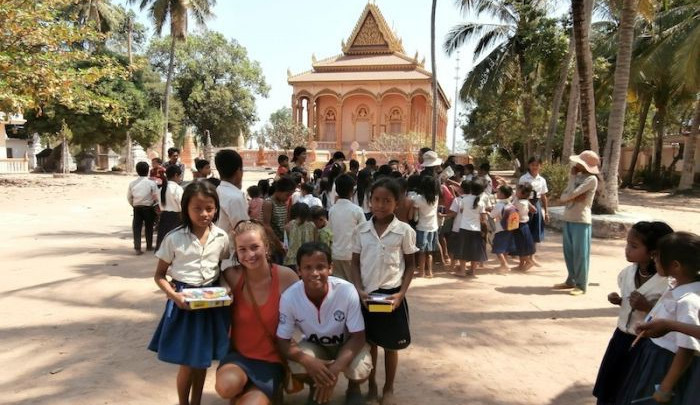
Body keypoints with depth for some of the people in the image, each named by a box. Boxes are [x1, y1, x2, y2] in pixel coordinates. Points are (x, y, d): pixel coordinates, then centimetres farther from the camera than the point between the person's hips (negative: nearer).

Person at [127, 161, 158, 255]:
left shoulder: (132, 183, 1)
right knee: (149, 227, 13)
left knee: (137, 228, 5)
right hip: (148, 208, -2)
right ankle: (149, 246, 24)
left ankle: (137, 248, -3)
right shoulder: (151, 183, -9)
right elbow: (156, 197, -9)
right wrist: (153, 204, 10)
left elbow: (129, 197, 5)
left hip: (136, 208, 2)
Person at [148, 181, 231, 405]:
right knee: (187, 363, 4)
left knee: (202, 359, 16)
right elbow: (159, 275, -4)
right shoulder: (174, 238, -11)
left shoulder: (221, 237, -3)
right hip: (184, 301, -3)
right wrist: (174, 295, -19)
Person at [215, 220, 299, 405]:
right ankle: (243, 390, 5)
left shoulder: (286, 277, -13)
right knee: (225, 386, -29)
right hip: (239, 354, 2)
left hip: (271, 360, -1)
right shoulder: (232, 276, -9)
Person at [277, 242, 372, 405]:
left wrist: (335, 369, -36)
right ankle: (315, 388, 8)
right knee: (297, 367, -30)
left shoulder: (347, 291, -32)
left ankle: (353, 389, 10)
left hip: (346, 344, -1)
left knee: (360, 370, -30)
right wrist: (308, 361, -38)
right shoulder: (289, 297, -27)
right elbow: (283, 341, -17)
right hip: (314, 345, 1)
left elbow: (358, 336, -22)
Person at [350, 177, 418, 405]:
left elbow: (410, 265, 0)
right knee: (369, 342, 14)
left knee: (390, 344, 10)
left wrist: (401, 293, -10)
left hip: (392, 294, -1)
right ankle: (372, 386, 32)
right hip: (367, 294, 2)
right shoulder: (361, 230, -2)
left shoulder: (404, 231, -7)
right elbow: (355, 263, 4)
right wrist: (359, 290, -10)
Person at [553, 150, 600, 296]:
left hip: (581, 220, -8)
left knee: (580, 253, -2)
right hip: (568, 219, 8)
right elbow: (563, 197, 9)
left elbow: (572, 194, -19)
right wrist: (573, 197, -11)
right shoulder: (577, 176, 14)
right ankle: (571, 280, 26)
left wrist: (572, 177, -3)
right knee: (568, 252, 14)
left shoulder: (591, 179, -11)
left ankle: (581, 285, 6)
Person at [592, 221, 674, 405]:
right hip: (621, 336, 6)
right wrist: (618, 300, -5)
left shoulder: (667, 282, -21)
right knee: (607, 386, 17)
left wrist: (647, 307, -29)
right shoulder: (627, 272, -2)